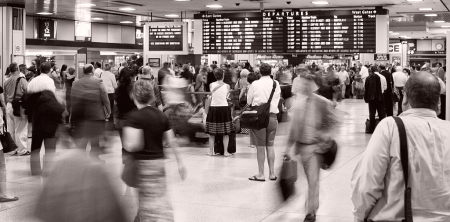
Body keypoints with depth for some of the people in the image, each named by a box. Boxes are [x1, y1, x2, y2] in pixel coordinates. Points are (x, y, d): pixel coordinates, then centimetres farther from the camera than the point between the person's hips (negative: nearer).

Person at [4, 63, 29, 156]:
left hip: (9, 106, 6)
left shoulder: (6, 82, 6)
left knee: (10, 129, 12)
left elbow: (5, 95, 13)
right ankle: (21, 150, 4)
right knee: (20, 129, 1)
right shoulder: (21, 80, -11)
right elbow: (28, 93, -14)